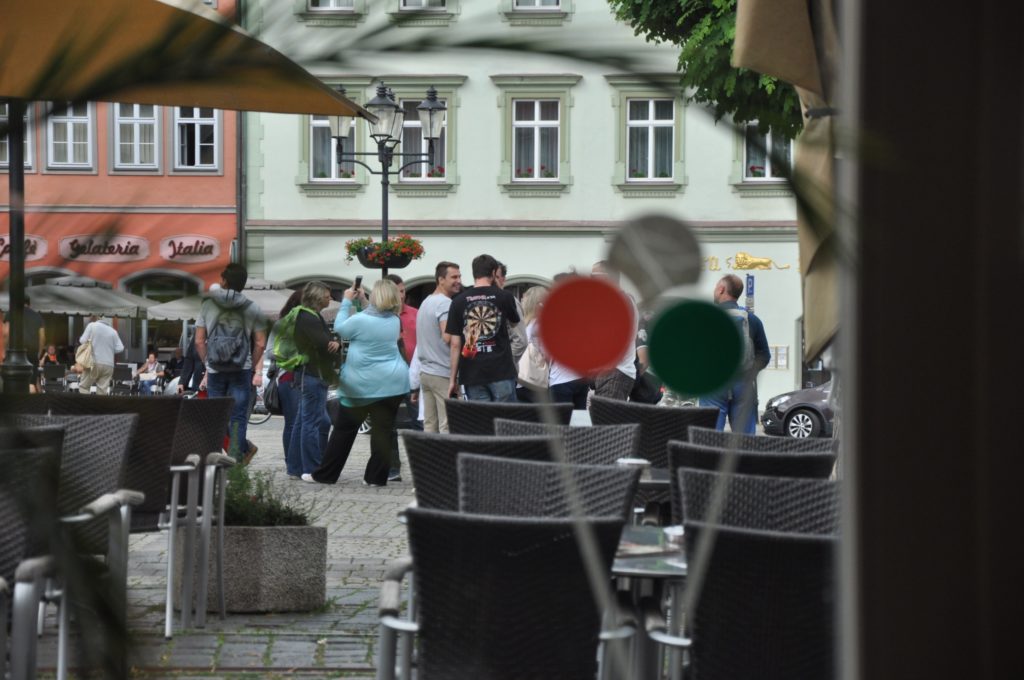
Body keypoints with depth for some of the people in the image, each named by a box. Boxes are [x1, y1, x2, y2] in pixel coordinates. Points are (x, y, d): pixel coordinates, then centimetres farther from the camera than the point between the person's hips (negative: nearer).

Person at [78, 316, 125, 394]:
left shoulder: (92, 325, 1)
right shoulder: (113, 332, 7)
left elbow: (82, 340, 1)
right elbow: (120, 348, 5)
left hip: (94, 362, -3)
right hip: (108, 365, 3)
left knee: (84, 386, 8)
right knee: (102, 390, 3)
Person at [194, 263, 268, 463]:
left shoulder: (208, 306, 2)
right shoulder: (252, 308, 1)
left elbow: (199, 341, 3)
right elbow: (260, 344, 1)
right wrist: (254, 367, 13)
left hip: (215, 371, 0)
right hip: (241, 371, 0)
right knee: (238, 418, 2)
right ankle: (235, 460, -4)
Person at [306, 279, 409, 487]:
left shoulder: (360, 320, -13)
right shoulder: (395, 322, 4)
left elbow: (340, 328, 4)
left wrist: (347, 301, 13)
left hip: (362, 385, -3)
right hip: (392, 384, 3)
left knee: (344, 430, 6)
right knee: (382, 430, 4)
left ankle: (325, 474, 13)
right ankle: (376, 477, 2)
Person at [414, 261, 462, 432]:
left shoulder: (426, 302, 16)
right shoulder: (445, 303, -14)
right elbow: (448, 337, -25)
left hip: (425, 371, 9)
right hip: (443, 373, -9)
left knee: (429, 425, 10)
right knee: (447, 427, -7)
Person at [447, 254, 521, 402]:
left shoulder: (459, 301, 0)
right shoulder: (504, 297, -2)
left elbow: (455, 344, 0)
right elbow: (514, 321, 20)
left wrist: (453, 378, 6)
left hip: (473, 374, 1)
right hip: (501, 372, -1)